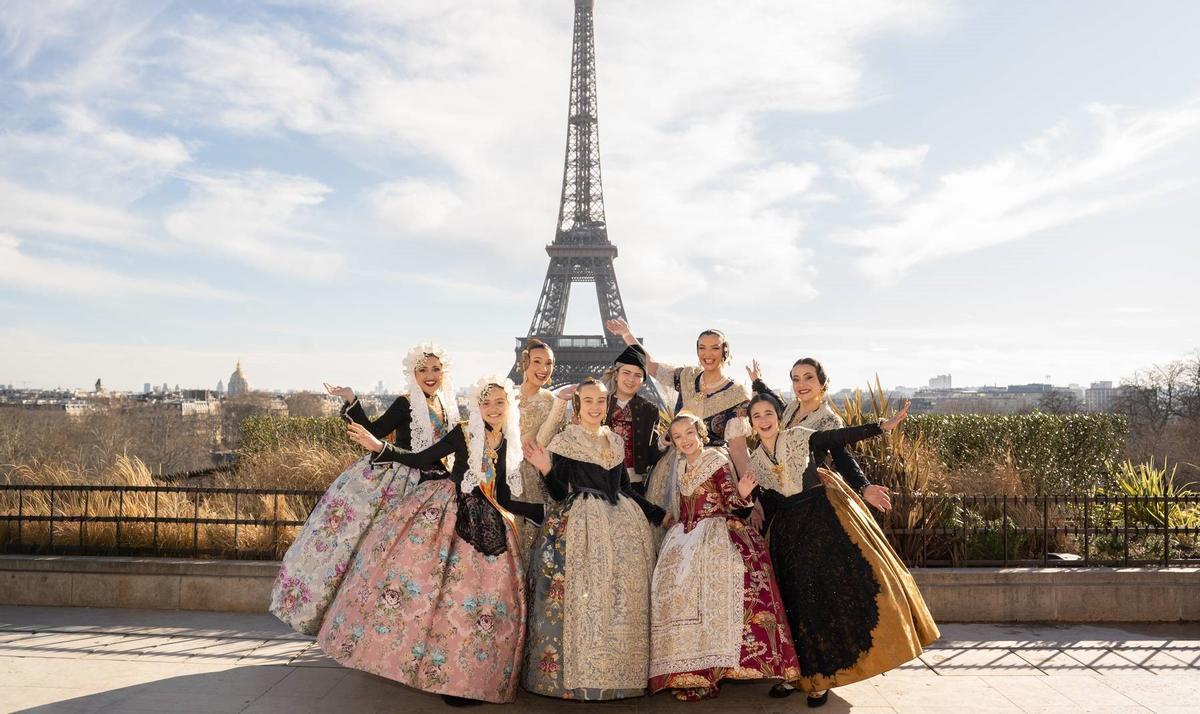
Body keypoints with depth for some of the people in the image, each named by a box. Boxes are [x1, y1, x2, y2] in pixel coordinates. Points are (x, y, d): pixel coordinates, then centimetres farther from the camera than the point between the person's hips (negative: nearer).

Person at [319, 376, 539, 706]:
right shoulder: (463, 434, -2)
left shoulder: (511, 447, 4)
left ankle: (463, 678, 11)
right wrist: (379, 447, -13)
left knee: (483, 594, -2)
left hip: (485, 528, 2)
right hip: (444, 514, -2)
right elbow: (421, 460, -4)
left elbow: (505, 500, 7)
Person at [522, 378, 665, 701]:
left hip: (622, 524, 6)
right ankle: (580, 675, 2)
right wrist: (546, 470, -24)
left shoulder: (616, 442, 14)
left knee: (624, 595, 5)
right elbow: (559, 494, -6)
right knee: (584, 592, -10)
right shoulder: (565, 440, -2)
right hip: (580, 526, -5)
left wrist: (660, 515, 19)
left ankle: (620, 671, 18)